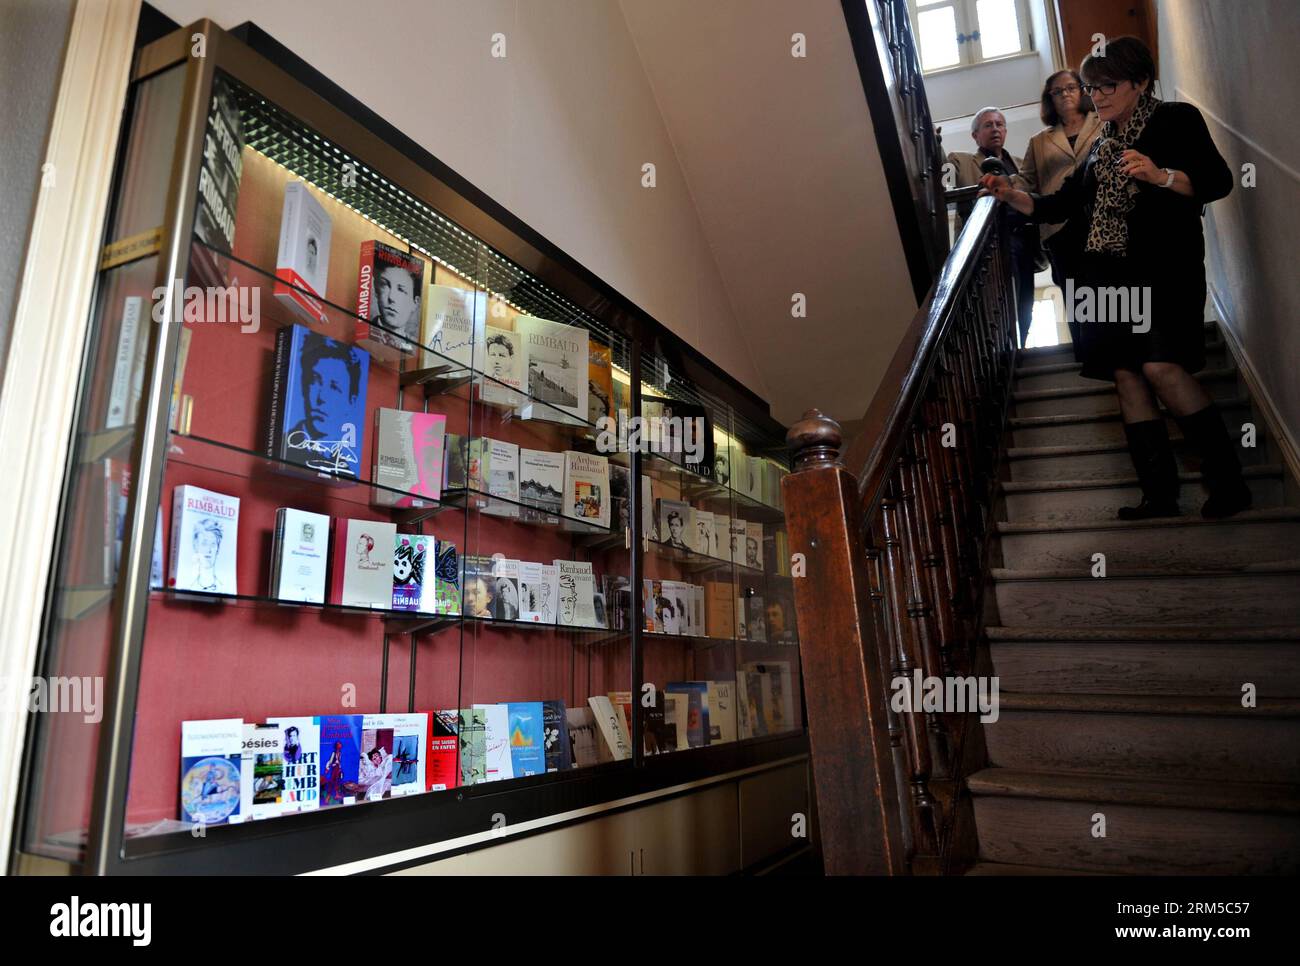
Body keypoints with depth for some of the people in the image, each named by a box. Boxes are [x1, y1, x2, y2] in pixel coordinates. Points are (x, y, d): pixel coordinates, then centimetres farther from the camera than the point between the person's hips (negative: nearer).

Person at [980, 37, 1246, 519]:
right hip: (1106, 274, 6)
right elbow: (1059, 206, 20)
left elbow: (1218, 180, -3)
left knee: (1161, 367, -21)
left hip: (1162, 268, -6)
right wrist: (1010, 195, 6)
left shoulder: (1175, 120, 6)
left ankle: (1228, 482, -8)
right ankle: (1160, 495, 2)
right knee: (1126, 374, -2)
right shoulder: (1100, 145, 24)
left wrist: (1162, 176, -20)